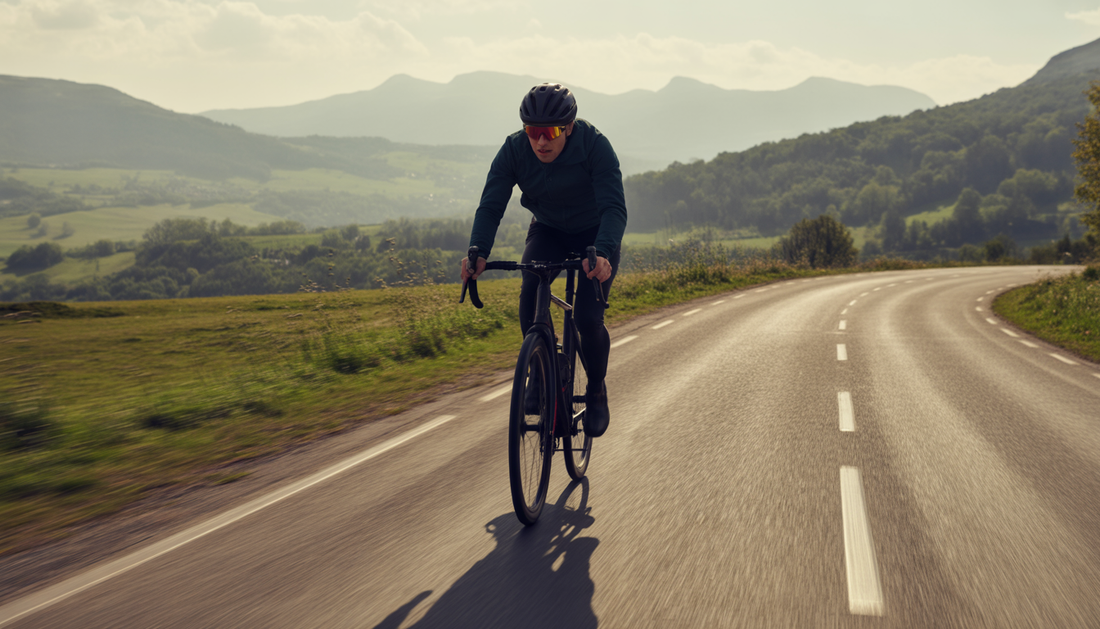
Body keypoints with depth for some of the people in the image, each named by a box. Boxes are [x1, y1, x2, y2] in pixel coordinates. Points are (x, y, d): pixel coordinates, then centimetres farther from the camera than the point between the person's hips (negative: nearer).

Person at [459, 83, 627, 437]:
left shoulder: (595, 145, -30)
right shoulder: (514, 149, -22)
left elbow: (614, 207, -36)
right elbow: (491, 205, -26)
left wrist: (602, 253, -55)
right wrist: (478, 253, -44)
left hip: (595, 235, -2)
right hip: (548, 231, 3)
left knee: (587, 318, -18)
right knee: (530, 295, -27)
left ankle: (596, 393, 9)